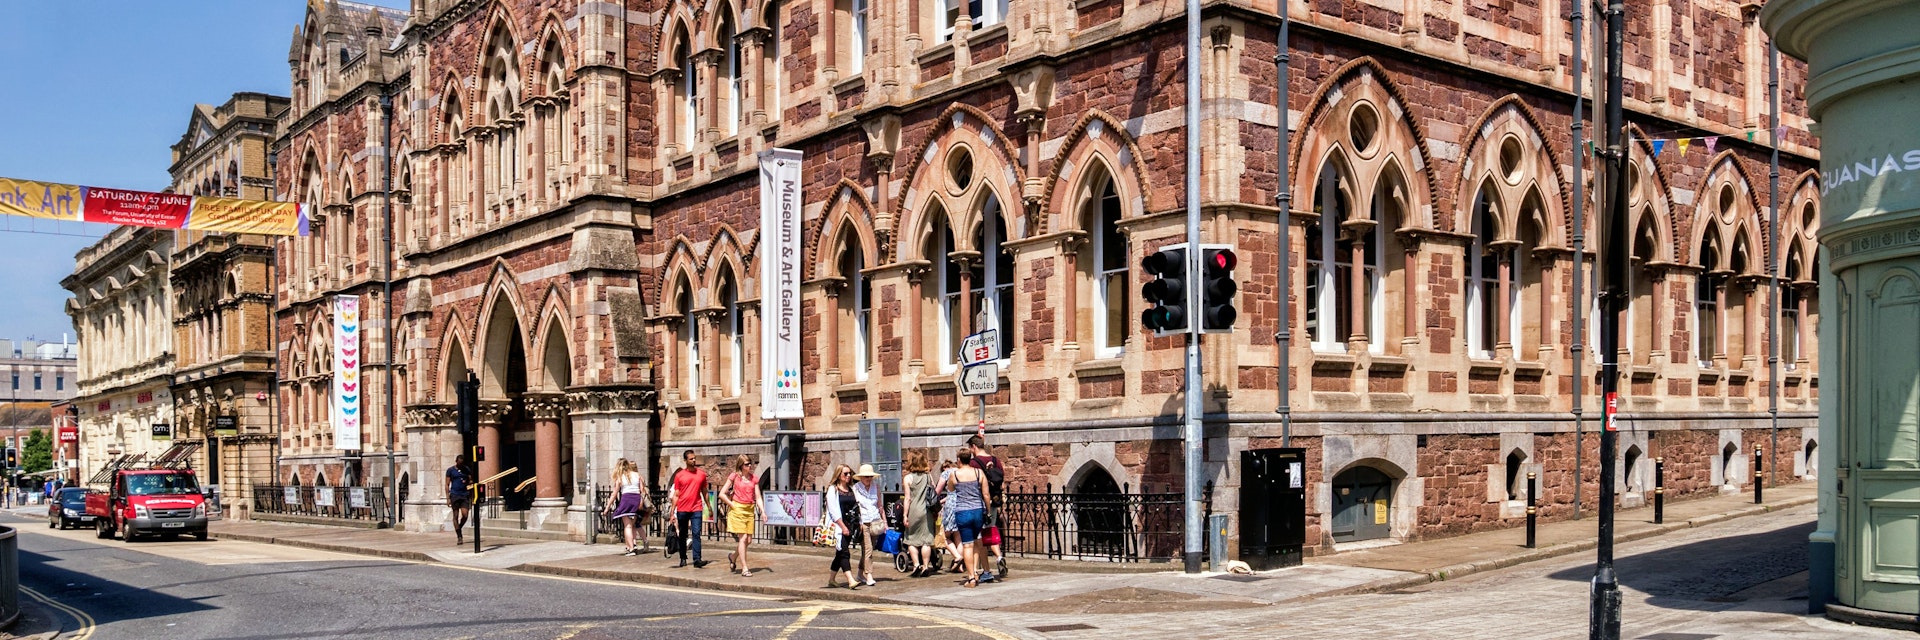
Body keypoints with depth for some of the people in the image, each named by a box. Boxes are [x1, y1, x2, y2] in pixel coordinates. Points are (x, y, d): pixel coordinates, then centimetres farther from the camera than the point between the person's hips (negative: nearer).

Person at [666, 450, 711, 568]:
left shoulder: (701, 473, 7)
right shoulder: (679, 475, 3)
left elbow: (704, 492, 15)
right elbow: (676, 495, 4)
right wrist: (672, 513, 1)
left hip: (696, 509, 0)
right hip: (682, 509, 0)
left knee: (696, 534, -10)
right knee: (682, 535, 9)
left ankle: (697, 560, -16)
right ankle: (683, 559, 21)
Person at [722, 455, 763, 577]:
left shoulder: (753, 478, 9)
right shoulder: (734, 476, -4)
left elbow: (758, 497, 7)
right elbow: (722, 494, -4)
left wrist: (762, 512, -4)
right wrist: (732, 505, -7)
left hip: (750, 510, 5)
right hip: (737, 509, -5)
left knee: (749, 540, 5)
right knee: (743, 538, -9)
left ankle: (733, 556, 33)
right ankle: (744, 569, -5)